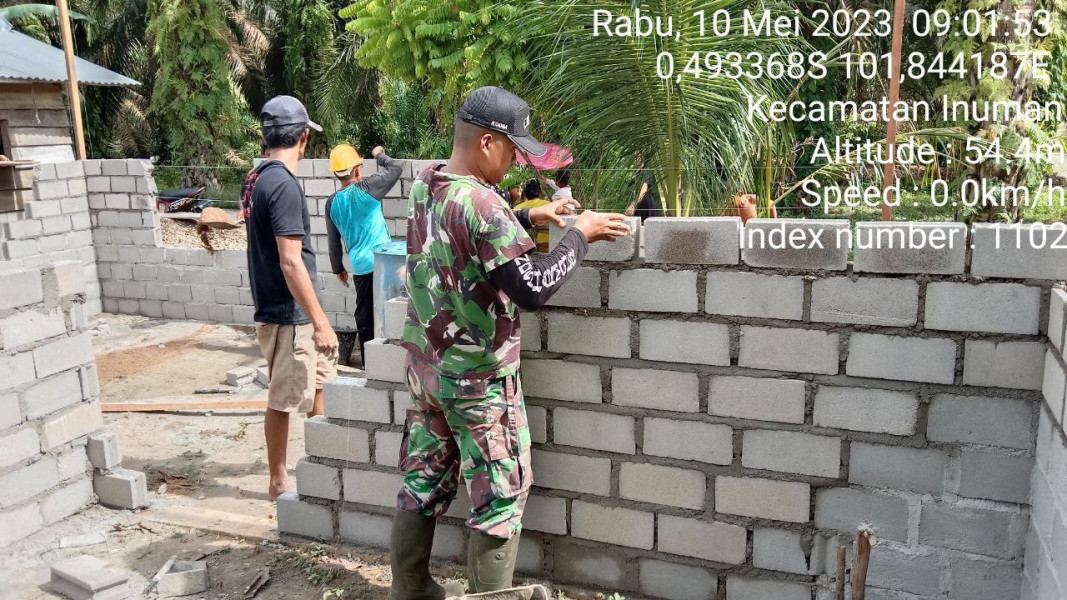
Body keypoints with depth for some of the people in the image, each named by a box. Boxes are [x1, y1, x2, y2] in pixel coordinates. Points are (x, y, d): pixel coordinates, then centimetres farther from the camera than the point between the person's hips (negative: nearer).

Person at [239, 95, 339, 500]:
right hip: (289, 314, -10)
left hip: (288, 310, 10)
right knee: (285, 400, 3)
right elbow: (291, 262, -25)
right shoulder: (284, 185, -21)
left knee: (320, 377, 22)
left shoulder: (256, 180, 9)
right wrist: (321, 322, -21)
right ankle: (279, 481, 18)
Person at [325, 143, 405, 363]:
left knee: (364, 313, 13)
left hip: (359, 266, 5)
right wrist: (379, 155, 13)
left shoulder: (332, 202, 5)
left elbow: (333, 240, 13)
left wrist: (338, 268, 23)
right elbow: (397, 168, -5)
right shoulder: (363, 189, -12)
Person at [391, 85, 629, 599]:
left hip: (425, 367, 8)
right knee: (501, 495, 6)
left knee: (423, 482, 17)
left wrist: (527, 217, 11)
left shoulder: (425, 185, 3)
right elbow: (532, 289, -25)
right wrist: (580, 235, -13)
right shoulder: (479, 203, -23)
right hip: (478, 379, -8)